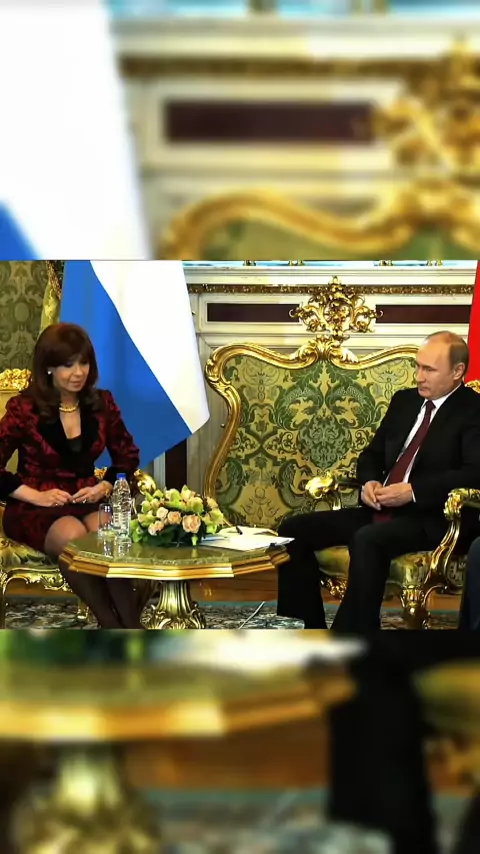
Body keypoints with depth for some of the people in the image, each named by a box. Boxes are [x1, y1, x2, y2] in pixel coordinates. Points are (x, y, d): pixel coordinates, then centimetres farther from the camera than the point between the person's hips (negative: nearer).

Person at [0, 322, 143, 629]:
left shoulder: (101, 403, 5)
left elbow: (128, 456, 15)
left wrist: (105, 487, -3)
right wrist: (36, 495, -17)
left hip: (88, 502, 3)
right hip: (34, 509, -3)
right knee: (73, 536, -37)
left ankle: (132, 632, -39)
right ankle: (118, 632, -34)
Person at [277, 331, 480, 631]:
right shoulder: (405, 400, 18)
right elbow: (372, 454, 24)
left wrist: (414, 491, -22)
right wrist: (369, 482, 1)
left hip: (429, 519, -8)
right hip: (380, 510, 8)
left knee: (367, 540, -37)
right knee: (294, 530, -6)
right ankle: (309, 632, -4)